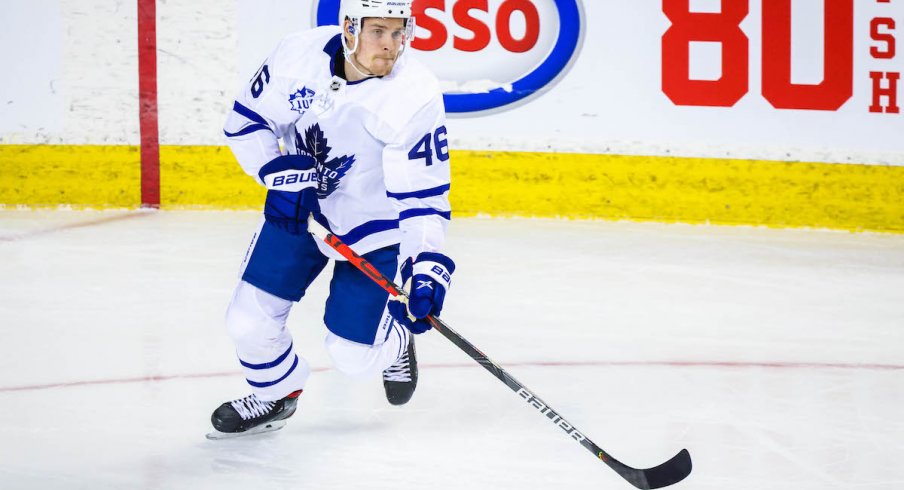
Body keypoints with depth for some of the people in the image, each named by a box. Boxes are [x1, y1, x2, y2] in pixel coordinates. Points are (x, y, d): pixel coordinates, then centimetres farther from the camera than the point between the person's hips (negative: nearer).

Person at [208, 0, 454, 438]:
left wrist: (425, 264, -39)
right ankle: (275, 393, 30)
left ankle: (394, 340, 34)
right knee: (249, 321, -4)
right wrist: (280, 173, -20)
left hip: (371, 229, -3)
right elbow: (246, 121, -4)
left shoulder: (416, 96, -27)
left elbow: (422, 193, -26)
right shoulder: (298, 54, -18)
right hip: (296, 207, 3)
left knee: (354, 356, -3)